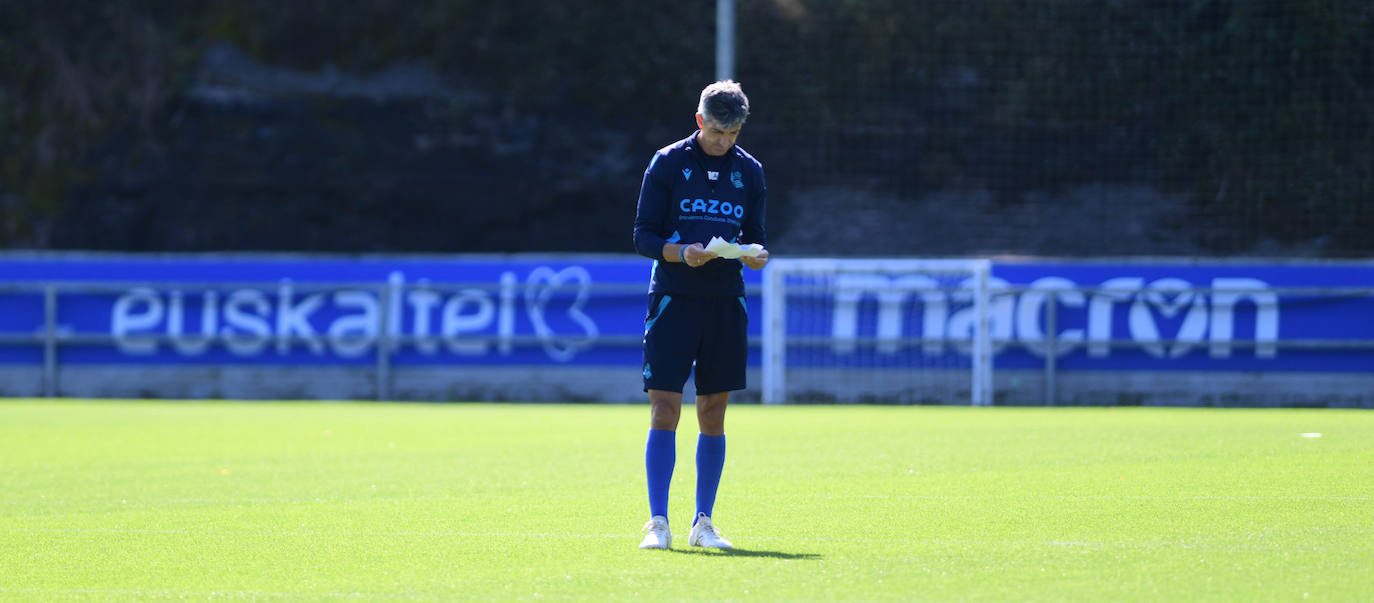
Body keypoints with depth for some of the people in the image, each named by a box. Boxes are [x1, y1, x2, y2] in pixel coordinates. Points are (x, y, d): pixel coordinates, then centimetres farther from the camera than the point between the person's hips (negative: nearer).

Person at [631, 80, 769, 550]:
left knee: (713, 414, 6)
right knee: (664, 410, -8)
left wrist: (755, 256, -11)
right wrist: (680, 252, -20)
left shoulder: (749, 171, 9)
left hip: (726, 302, 3)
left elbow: (754, 238, 13)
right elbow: (643, 236, -2)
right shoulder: (667, 163, -1)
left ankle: (703, 524, 13)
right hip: (673, 298, -3)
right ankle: (658, 523, -6)